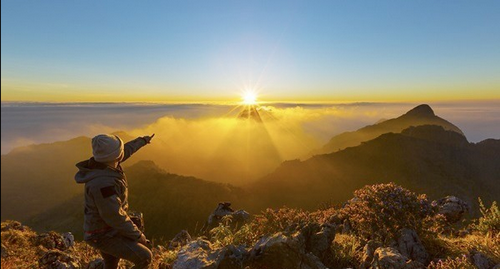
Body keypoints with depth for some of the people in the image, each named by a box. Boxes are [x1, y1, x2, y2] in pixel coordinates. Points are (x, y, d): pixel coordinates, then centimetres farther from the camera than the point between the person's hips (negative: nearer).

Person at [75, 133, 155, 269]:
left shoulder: (102, 162, -10)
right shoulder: (103, 184, -38)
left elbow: (126, 150, 10)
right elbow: (116, 218, -30)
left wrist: (142, 140, 26)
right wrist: (138, 235, -16)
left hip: (106, 229, 9)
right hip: (103, 235, -9)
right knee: (144, 257, -9)